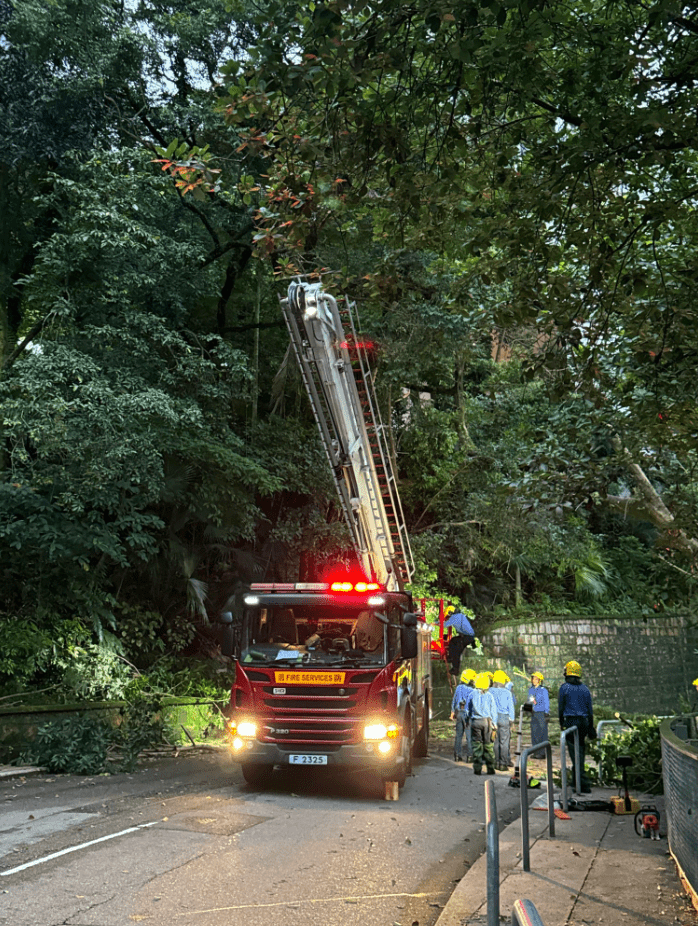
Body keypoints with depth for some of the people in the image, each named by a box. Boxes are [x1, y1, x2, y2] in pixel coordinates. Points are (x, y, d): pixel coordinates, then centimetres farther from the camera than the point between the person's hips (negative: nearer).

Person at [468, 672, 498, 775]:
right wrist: (494, 724, 7)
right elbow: (493, 711, 1)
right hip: (487, 721, 0)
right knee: (488, 745, 7)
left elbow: (469, 710, 9)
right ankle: (490, 768, 11)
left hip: (476, 721, 0)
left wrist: (470, 719, 22)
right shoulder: (489, 695, -1)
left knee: (477, 744, 5)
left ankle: (477, 768, 5)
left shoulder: (473, 695, 1)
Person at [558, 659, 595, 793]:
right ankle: (576, 781, 26)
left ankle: (584, 786, -12)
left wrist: (561, 723, 8)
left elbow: (561, 707, -2)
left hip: (570, 721, -5)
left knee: (575, 753, -6)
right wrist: (591, 727, 15)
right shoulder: (585, 689, 8)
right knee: (580, 751, 17)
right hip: (584, 722, 5)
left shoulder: (564, 688, -4)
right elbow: (590, 708, 10)